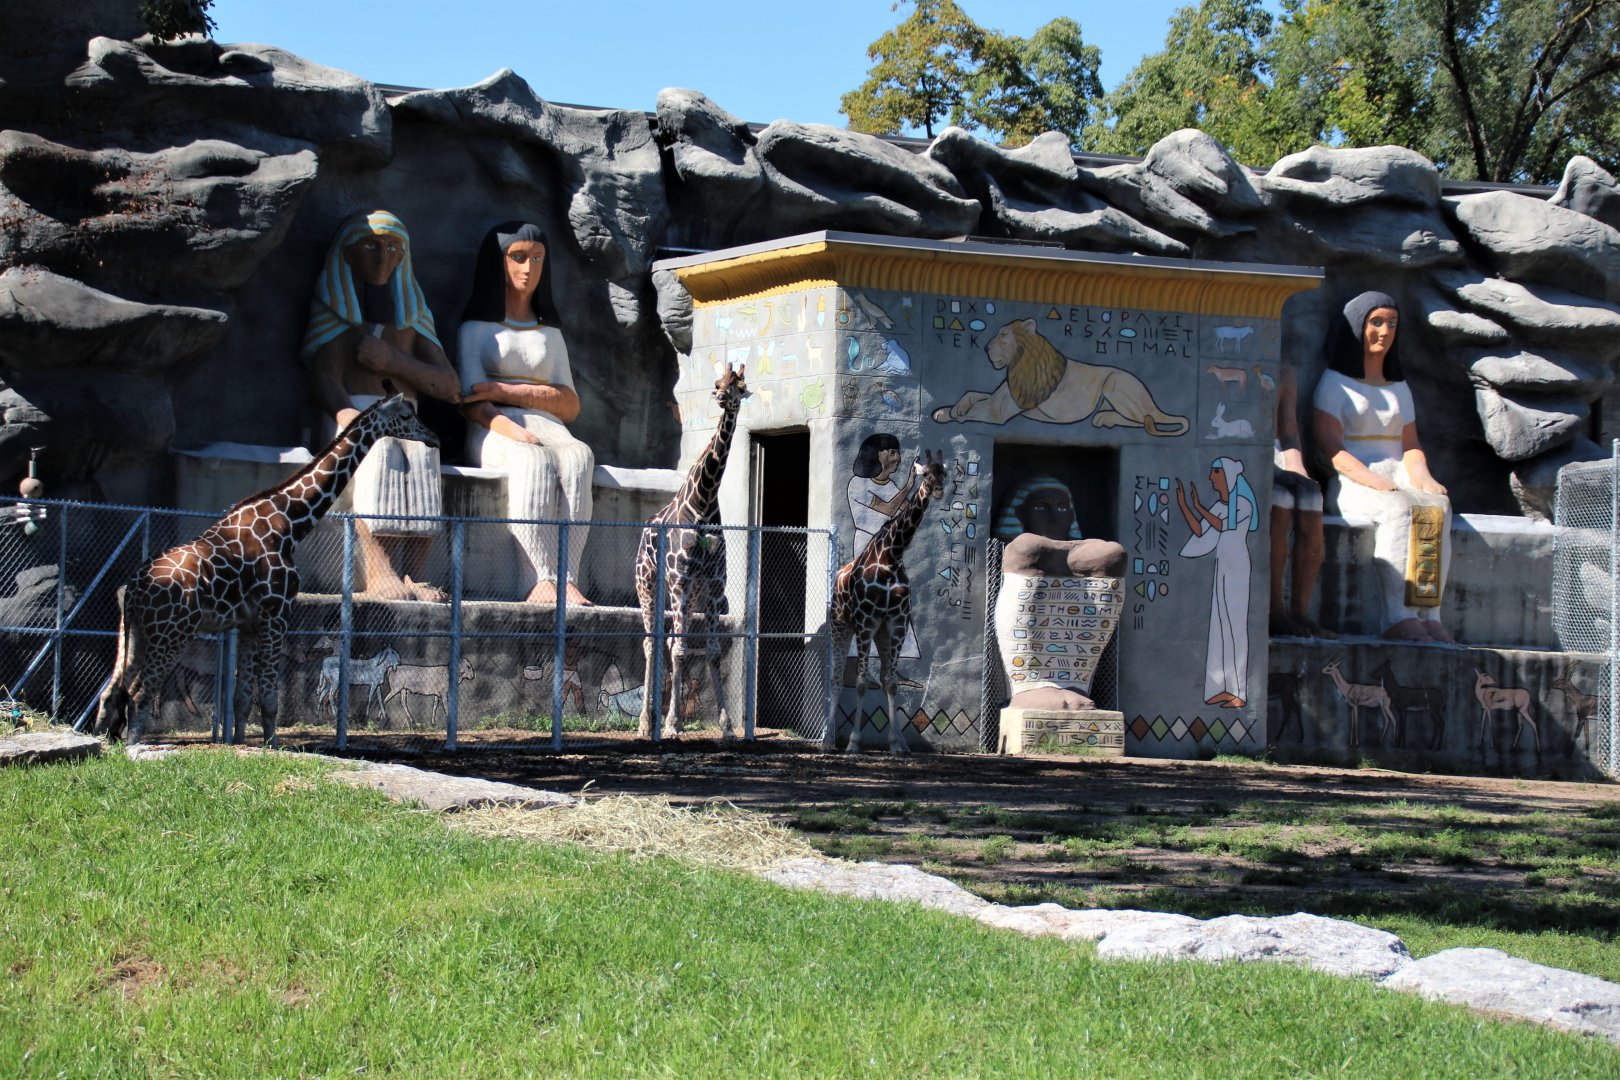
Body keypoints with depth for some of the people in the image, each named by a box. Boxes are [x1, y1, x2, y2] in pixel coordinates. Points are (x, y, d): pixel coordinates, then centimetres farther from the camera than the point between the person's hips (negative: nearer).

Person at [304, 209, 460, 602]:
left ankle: (407, 575, -45)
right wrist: (348, 414, -26)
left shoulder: (411, 313, 24)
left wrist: (393, 362, -2)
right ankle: (379, 575, -50)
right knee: (376, 451, -38)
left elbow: (450, 387, 15)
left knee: (420, 454, -34)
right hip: (350, 416, -3)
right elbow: (324, 382, -3)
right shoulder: (330, 308, 12)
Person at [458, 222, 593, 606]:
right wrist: (510, 429, -21)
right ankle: (542, 579, -52)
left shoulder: (551, 335, 28)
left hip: (548, 429, 3)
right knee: (532, 460, -39)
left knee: (578, 456, -35)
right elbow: (473, 402, 1)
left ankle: (567, 579, -49)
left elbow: (570, 406, 14)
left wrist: (506, 391, -3)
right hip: (494, 432, -3)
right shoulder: (476, 329, 17)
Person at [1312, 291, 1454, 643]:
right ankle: (1398, 617, -45)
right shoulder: (1335, 383, 7)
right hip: (1351, 486, -5)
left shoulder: (1398, 387, 25)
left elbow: (1410, 445, 19)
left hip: (1398, 480, 5)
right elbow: (1330, 446, -6)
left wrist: (1422, 478, -5)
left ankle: (1430, 616, -39)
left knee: (1437, 507, -30)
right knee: (1400, 510, -37)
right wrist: (1376, 483, -20)